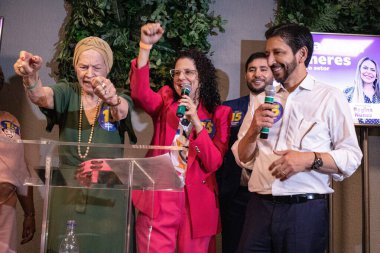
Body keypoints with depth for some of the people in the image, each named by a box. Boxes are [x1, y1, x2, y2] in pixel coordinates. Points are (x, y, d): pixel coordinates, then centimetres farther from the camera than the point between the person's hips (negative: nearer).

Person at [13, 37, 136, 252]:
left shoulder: (120, 100, -3)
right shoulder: (67, 93, 1)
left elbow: (122, 112, -26)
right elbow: (42, 96, -20)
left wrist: (112, 99, -50)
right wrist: (31, 77, -43)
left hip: (107, 194, -1)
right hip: (67, 191, 1)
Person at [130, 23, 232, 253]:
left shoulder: (219, 114, 4)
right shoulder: (166, 101, 8)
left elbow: (214, 163, -7)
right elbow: (140, 93, -15)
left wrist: (196, 122, -16)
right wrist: (145, 46, -24)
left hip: (197, 202, 0)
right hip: (159, 198, 0)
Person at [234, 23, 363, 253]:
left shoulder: (330, 97, 1)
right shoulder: (263, 100, 13)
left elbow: (351, 157, -6)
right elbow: (244, 158, 12)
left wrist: (311, 159, -20)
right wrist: (254, 130, -5)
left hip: (305, 209, -3)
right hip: (260, 207, 4)